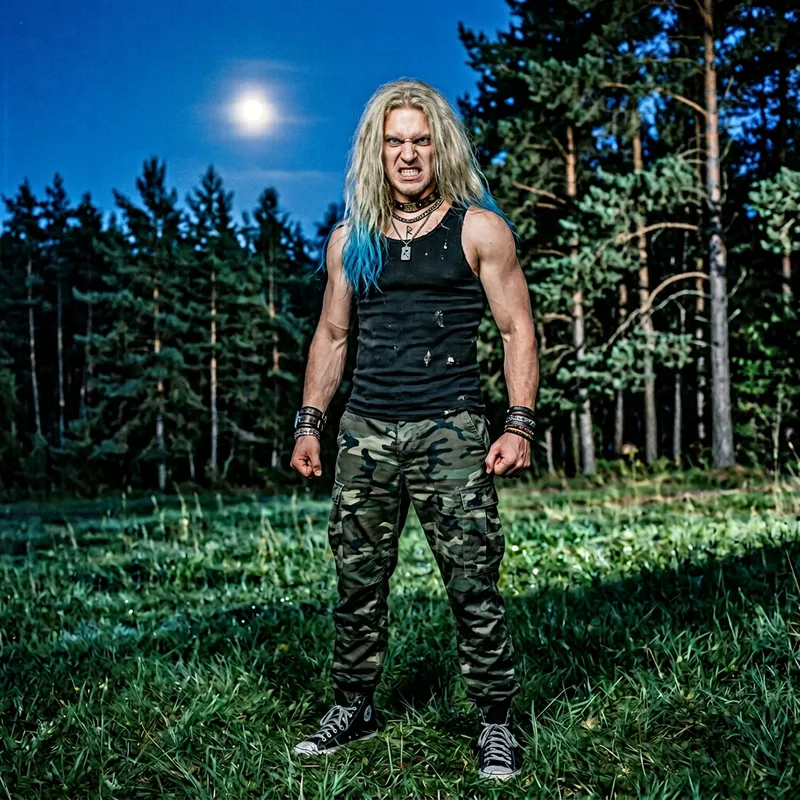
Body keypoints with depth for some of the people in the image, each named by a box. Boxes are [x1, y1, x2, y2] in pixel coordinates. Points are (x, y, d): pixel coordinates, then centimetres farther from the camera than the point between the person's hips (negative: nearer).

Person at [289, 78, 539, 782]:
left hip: (451, 433, -4)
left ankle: (497, 720, 12)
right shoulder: (350, 241, 13)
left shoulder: (478, 230, 2)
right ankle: (354, 706, 25)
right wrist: (310, 423, 11)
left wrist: (520, 424, -9)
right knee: (358, 580, 9)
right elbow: (332, 335, 19)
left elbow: (517, 329, 1)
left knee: (473, 585, -3)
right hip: (366, 432, 4)